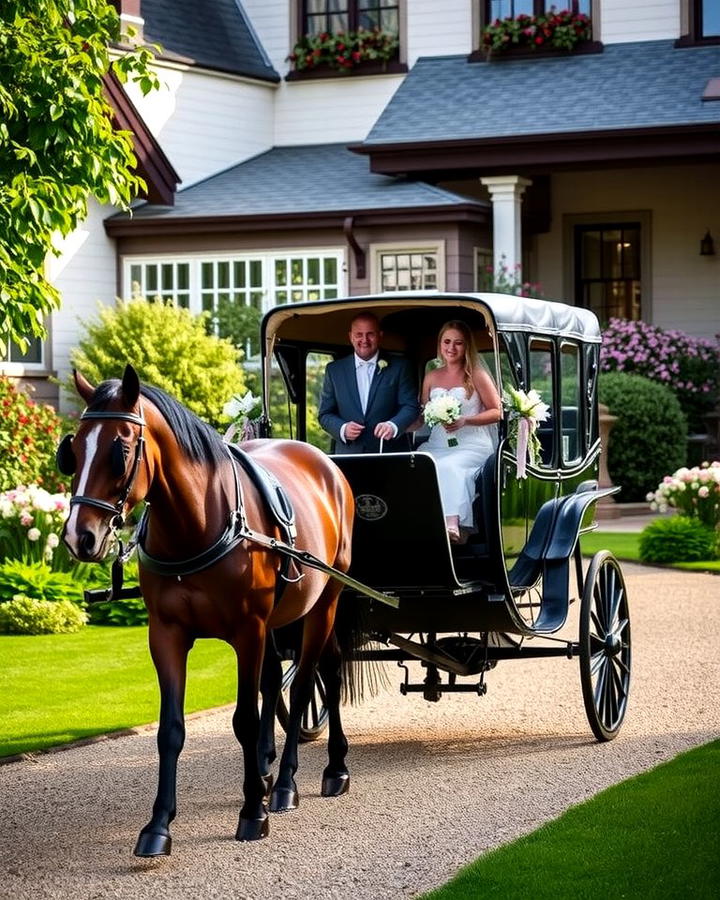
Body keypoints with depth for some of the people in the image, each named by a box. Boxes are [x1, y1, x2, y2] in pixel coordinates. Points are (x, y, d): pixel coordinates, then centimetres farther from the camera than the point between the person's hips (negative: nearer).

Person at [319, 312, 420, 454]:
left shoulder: (399, 367, 5)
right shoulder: (334, 370, 10)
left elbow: (411, 407, -3)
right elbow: (324, 415, 10)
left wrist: (393, 426, -23)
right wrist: (342, 429, -11)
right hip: (348, 455, 1)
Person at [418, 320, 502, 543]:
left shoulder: (476, 376, 5)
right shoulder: (431, 378, 18)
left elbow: (496, 412, 3)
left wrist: (465, 421, -11)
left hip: (472, 446, -4)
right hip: (437, 445, 4)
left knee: (448, 466, -36)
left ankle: (451, 523, -49)